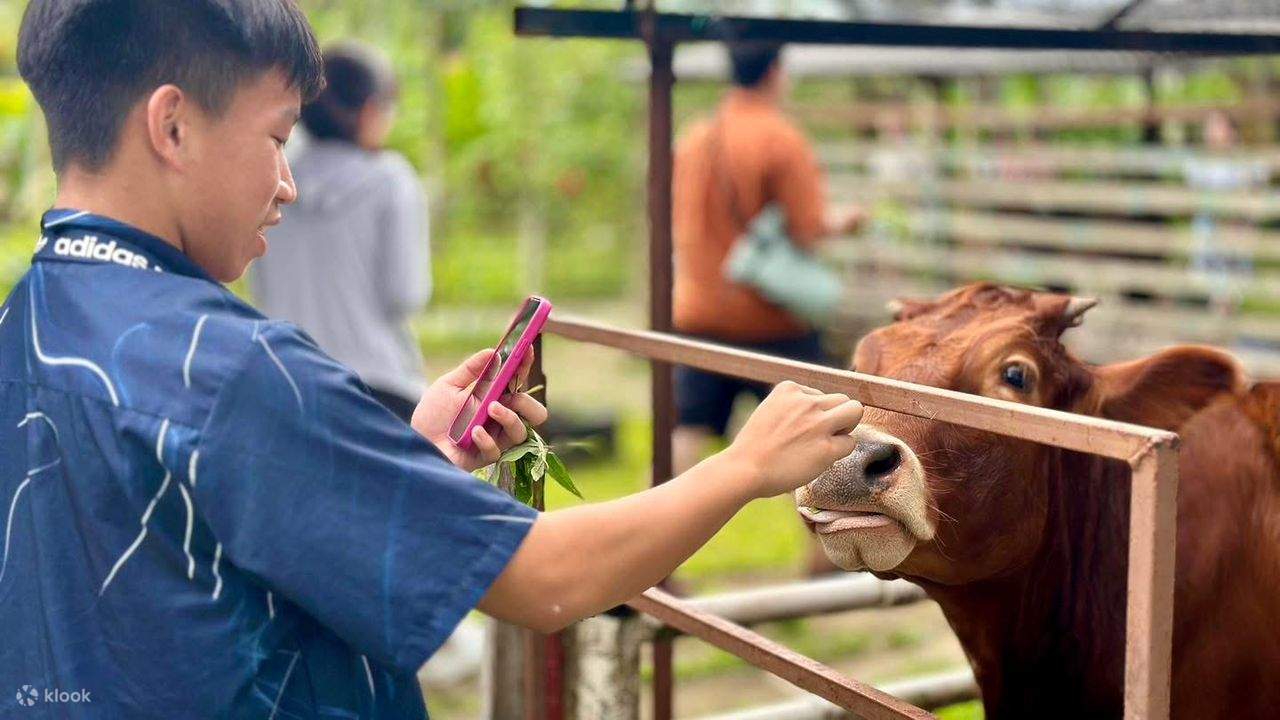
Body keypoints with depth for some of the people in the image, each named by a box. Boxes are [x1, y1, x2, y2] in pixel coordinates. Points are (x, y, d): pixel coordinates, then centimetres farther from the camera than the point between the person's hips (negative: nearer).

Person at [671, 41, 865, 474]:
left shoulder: (693, 138, 6)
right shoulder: (782, 139, -12)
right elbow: (808, 231, -16)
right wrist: (843, 224, 3)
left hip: (698, 313, 5)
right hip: (770, 319, -5)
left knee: (687, 434, 3)